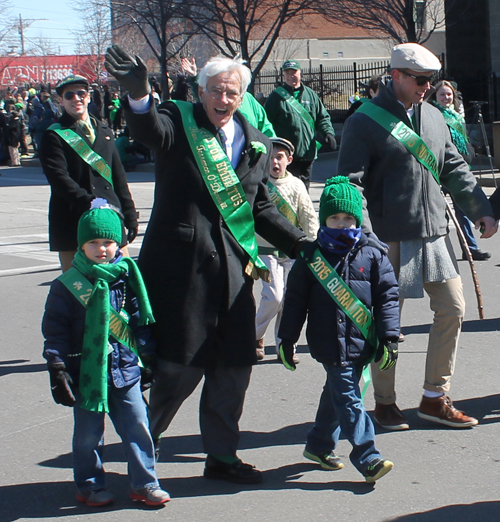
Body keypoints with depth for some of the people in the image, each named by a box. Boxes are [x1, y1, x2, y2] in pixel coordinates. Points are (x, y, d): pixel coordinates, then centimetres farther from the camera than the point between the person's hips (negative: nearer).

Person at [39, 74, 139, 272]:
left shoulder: (104, 131, 18)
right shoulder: (54, 136, 0)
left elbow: (118, 176, 18)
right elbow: (59, 178, -13)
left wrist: (129, 215, 12)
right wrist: (88, 203, -25)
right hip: (74, 224, -5)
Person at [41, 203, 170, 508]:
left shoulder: (126, 278, 5)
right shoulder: (67, 285, -6)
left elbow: (140, 320, 14)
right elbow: (54, 329, -6)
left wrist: (149, 357, 16)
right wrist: (57, 368, -11)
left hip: (125, 368, 3)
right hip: (86, 371, -3)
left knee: (137, 425, 3)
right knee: (88, 433, 7)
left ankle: (144, 483, 16)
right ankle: (91, 486, 23)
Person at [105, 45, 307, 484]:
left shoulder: (255, 145, 13)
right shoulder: (178, 123, -2)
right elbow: (149, 131, -26)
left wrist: (301, 244, 13)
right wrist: (139, 95, -46)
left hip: (233, 268, 5)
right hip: (181, 265, -5)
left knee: (234, 367, 9)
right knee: (182, 365, -2)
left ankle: (222, 455, 26)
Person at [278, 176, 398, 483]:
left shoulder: (373, 255, 2)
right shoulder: (312, 257, 1)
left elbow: (388, 296, 3)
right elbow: (295, 299, 6)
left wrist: (390, 337, -3)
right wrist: (287, 339, 6)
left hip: (360, 342, 2)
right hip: (330, 343, -2)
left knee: (337, 394, 14)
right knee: (348, 398, -9)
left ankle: (319, 446, 32)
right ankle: (368, 459, -8)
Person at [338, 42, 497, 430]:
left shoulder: (433, 117, 14)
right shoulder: (365, 122, -7)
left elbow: (454, 169, 19)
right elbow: (351, 183, -11)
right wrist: (363, 237, -21)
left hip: (434, 233, 6)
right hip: (390, 237, -6)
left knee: (452, 309, 5)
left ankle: (435, 398, 18)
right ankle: (385, 402, 20)